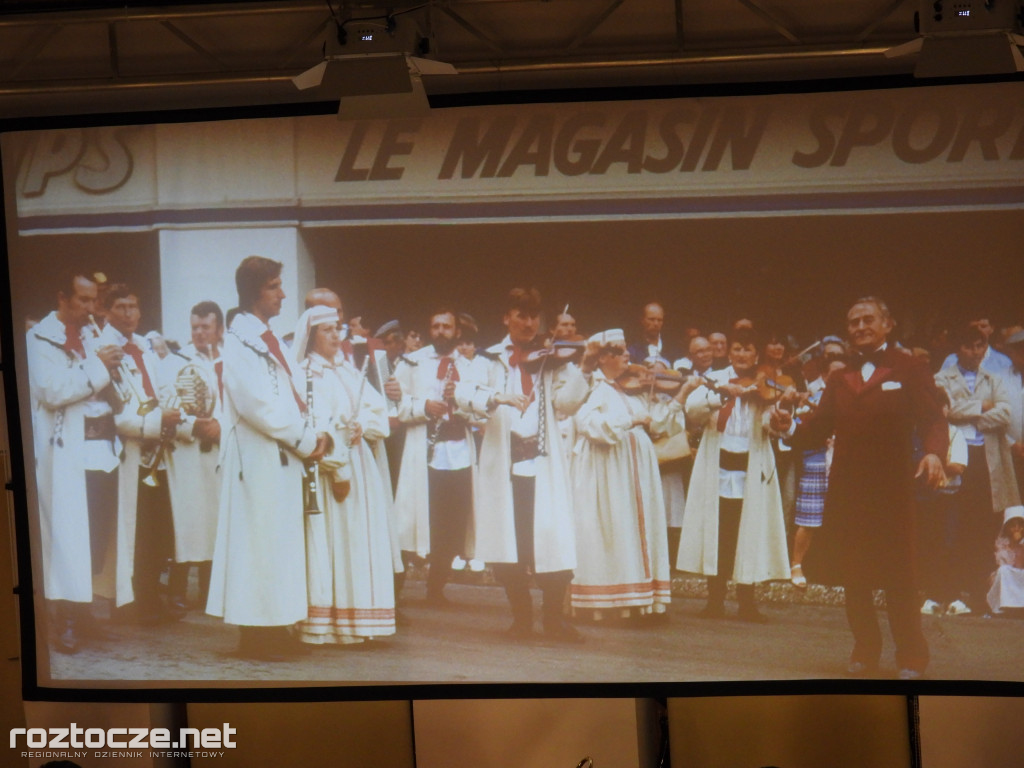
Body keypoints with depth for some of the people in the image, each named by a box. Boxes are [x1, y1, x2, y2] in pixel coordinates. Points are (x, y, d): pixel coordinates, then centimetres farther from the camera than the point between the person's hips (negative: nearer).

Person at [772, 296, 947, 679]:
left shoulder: (909, 371, 4)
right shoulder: (840, 379, 16)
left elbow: (932, 420, -6)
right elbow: (819, 427, 6)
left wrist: (934, 453, -26)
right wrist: (791, 426, -15)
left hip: (891, 487, -4)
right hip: (847, 488, 4)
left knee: (898, 575, -1)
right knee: (852, 575, 7)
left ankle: (911, 658, 8)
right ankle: (866, 652, 19)